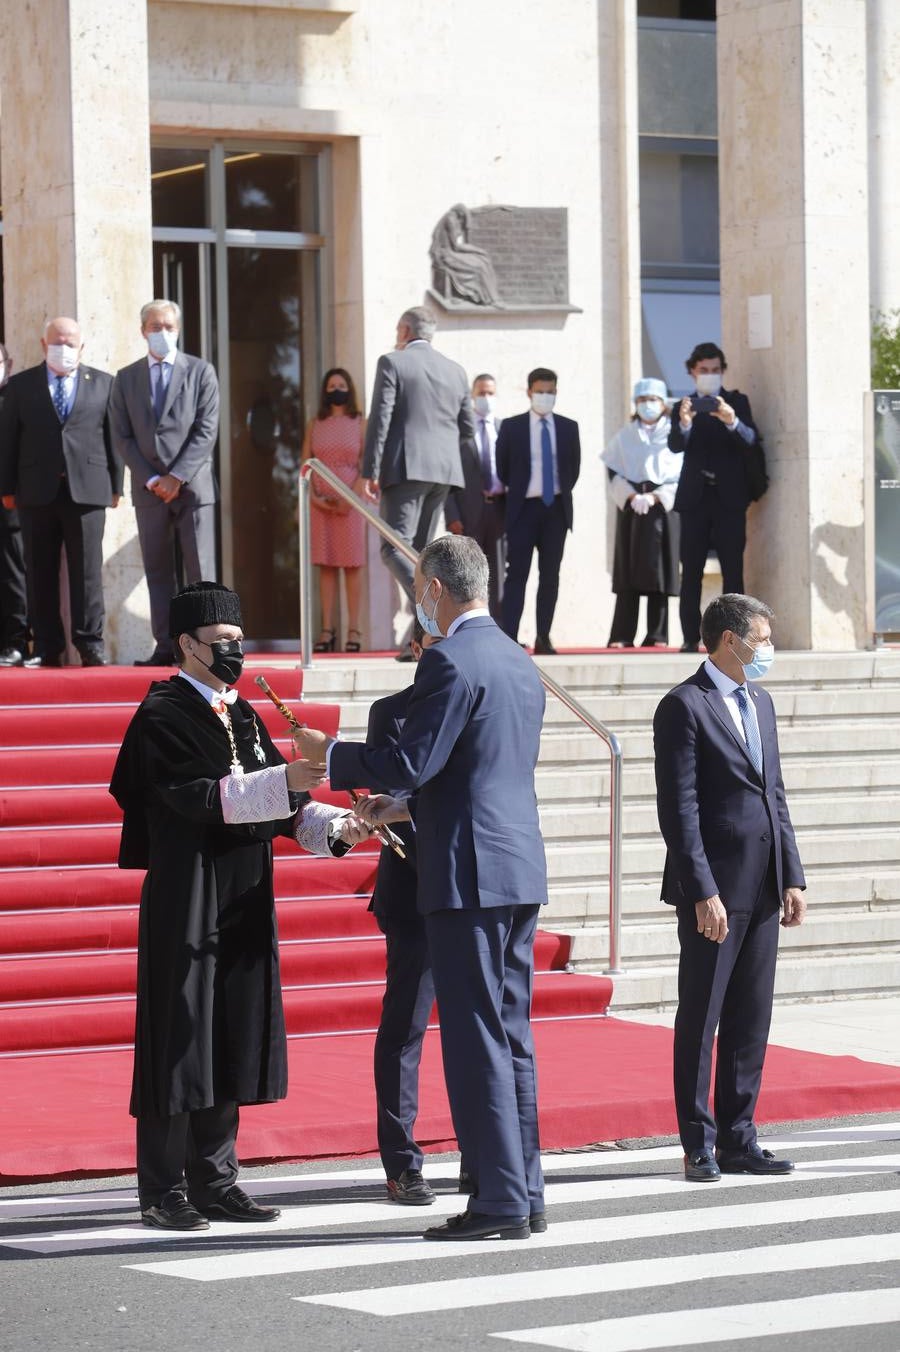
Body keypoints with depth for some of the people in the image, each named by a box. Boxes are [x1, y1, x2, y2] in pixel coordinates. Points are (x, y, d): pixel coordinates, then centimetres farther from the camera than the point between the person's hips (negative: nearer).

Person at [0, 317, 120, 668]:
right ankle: (46, 648, 6)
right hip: (37, 491, 1)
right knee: (40, 573, 2)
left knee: (87, 571, -3)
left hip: (87, 490, -1)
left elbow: (113, 437, 8)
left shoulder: (103, 384, 10)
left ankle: (91, 645, 0)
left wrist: (116, 485, 3)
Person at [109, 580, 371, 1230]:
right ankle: (164, 1192, 3)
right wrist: (282, 780, -28)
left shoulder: (240, 714, 15)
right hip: (187, 902, -8)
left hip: (242, 902, 8)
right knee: (180, 1037, -4)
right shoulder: (163, 715, -9)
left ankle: (214, 1180, 17)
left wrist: (333, 826, -5)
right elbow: (193, 795, -22)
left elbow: (273, 800, 12)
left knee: (232, 1038, 9)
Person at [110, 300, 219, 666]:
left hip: (192, 485, -3)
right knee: (157, 571, 3)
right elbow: (122, 436, 6)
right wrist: (151, 479, -6)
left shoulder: (200, 372, 5)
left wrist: (177, 477, -11)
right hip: (148, 488, 3)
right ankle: (165, 647, 3)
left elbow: (206, 430, -3)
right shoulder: (126, 378, 11)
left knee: (200, 569, -6)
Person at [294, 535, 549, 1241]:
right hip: (522, 870, 9)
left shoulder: (451, 661, -13)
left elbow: (411, 762, -17)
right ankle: (524, 1192, 15)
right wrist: (404, 806, 26)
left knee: (476, 1039, -5)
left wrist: (330, 753, -3)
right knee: (512, 1036, 12)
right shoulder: (521, 665, 16)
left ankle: (500, 1200, -5)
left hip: (470, 874, -9)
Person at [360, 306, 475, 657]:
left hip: (405, 469, -6)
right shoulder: (455, 371, 15)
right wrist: (462, 476, 24)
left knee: (395, 547, -10)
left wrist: (370, 471, -8)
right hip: (444, 470, 6)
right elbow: (467, 430, 17)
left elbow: (380, 418, -8)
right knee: (420, 549, 11)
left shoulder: (392, 362, -1)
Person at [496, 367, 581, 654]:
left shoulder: (568, 428, 7)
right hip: (523, 508, -3)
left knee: (550, 575, 3)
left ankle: (543, 638, 6)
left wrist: (563, 492, 8)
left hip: (556, 509, 3)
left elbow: (574, 466, 14)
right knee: (517, 574, -7)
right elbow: (503, 467, 6)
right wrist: (515, 491, 6)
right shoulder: (512, 427, 1)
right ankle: (509, 639, -12)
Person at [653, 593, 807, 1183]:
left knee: (751, 1021, 9)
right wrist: (704, 892, -18)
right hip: (713, 890, -7)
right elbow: (679, 808, -14)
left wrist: (793, 876, 10)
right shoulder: (684, 706, -9)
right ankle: (699, 1145, 7)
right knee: (700, 1018, 1)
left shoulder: (760, 702, 16)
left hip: (762, 889, 7)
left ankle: (739, 1139, 16)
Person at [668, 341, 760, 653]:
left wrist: (732, 422, -28)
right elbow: (675, 446, -6)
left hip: (729, 498, -1)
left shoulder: (736, 402, 8)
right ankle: (690, 637, -1)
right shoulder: (685, 406, 11)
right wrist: (683, 425, -28)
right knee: (691, 572, -2)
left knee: (733, 571, -5)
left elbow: (751, 441, -7)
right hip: (695, 498, 1)